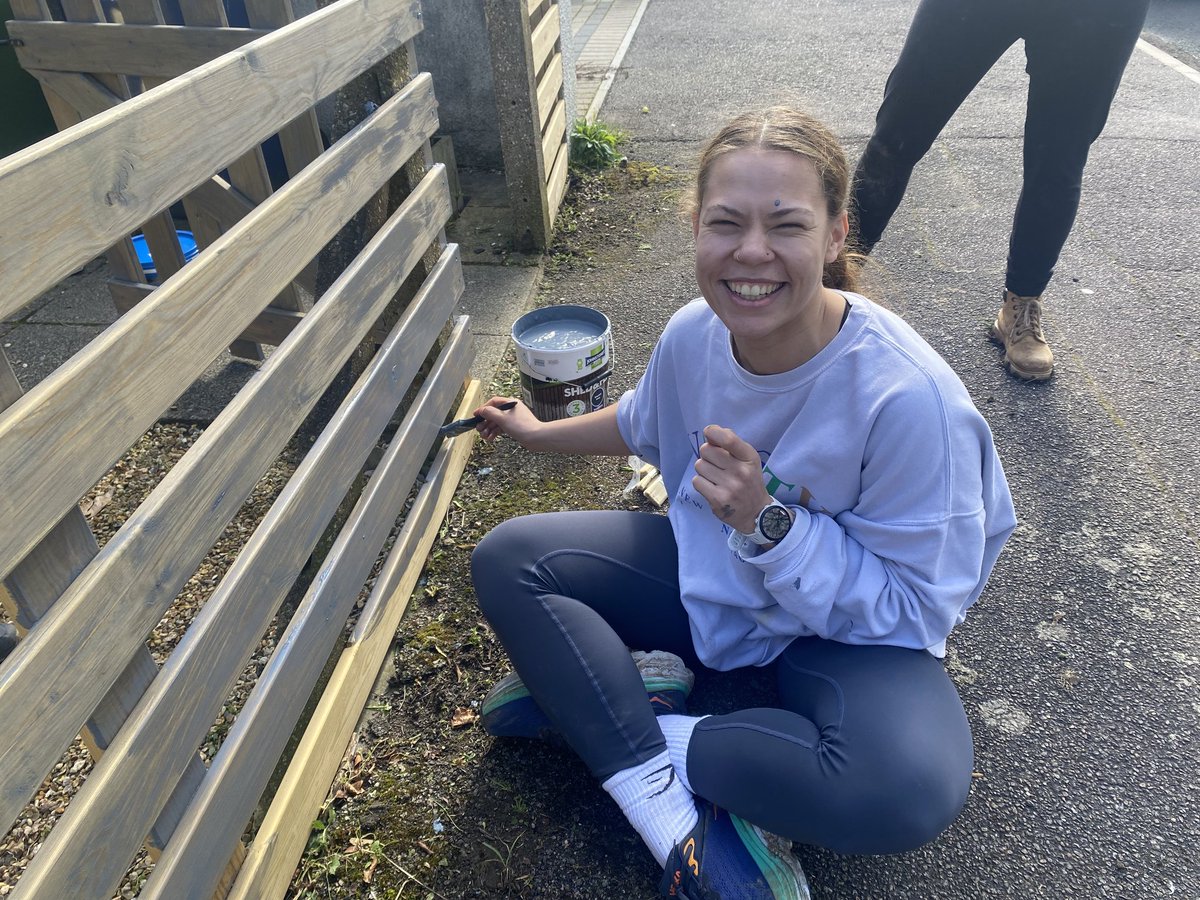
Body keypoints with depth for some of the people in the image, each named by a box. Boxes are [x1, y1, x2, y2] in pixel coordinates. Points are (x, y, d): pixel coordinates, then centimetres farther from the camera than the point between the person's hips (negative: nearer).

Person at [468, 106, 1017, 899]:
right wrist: (540, 433, 21)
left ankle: (592, 701, -18)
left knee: (913, 785, -36)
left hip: (848, 631, -4)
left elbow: (916, 609, -21)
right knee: (506, 559, -11)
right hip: (705, 573, 5)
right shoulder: (694, 334, -13)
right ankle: (682, 820, -17)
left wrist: (770, 523, -31)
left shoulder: (910, 397, -30)